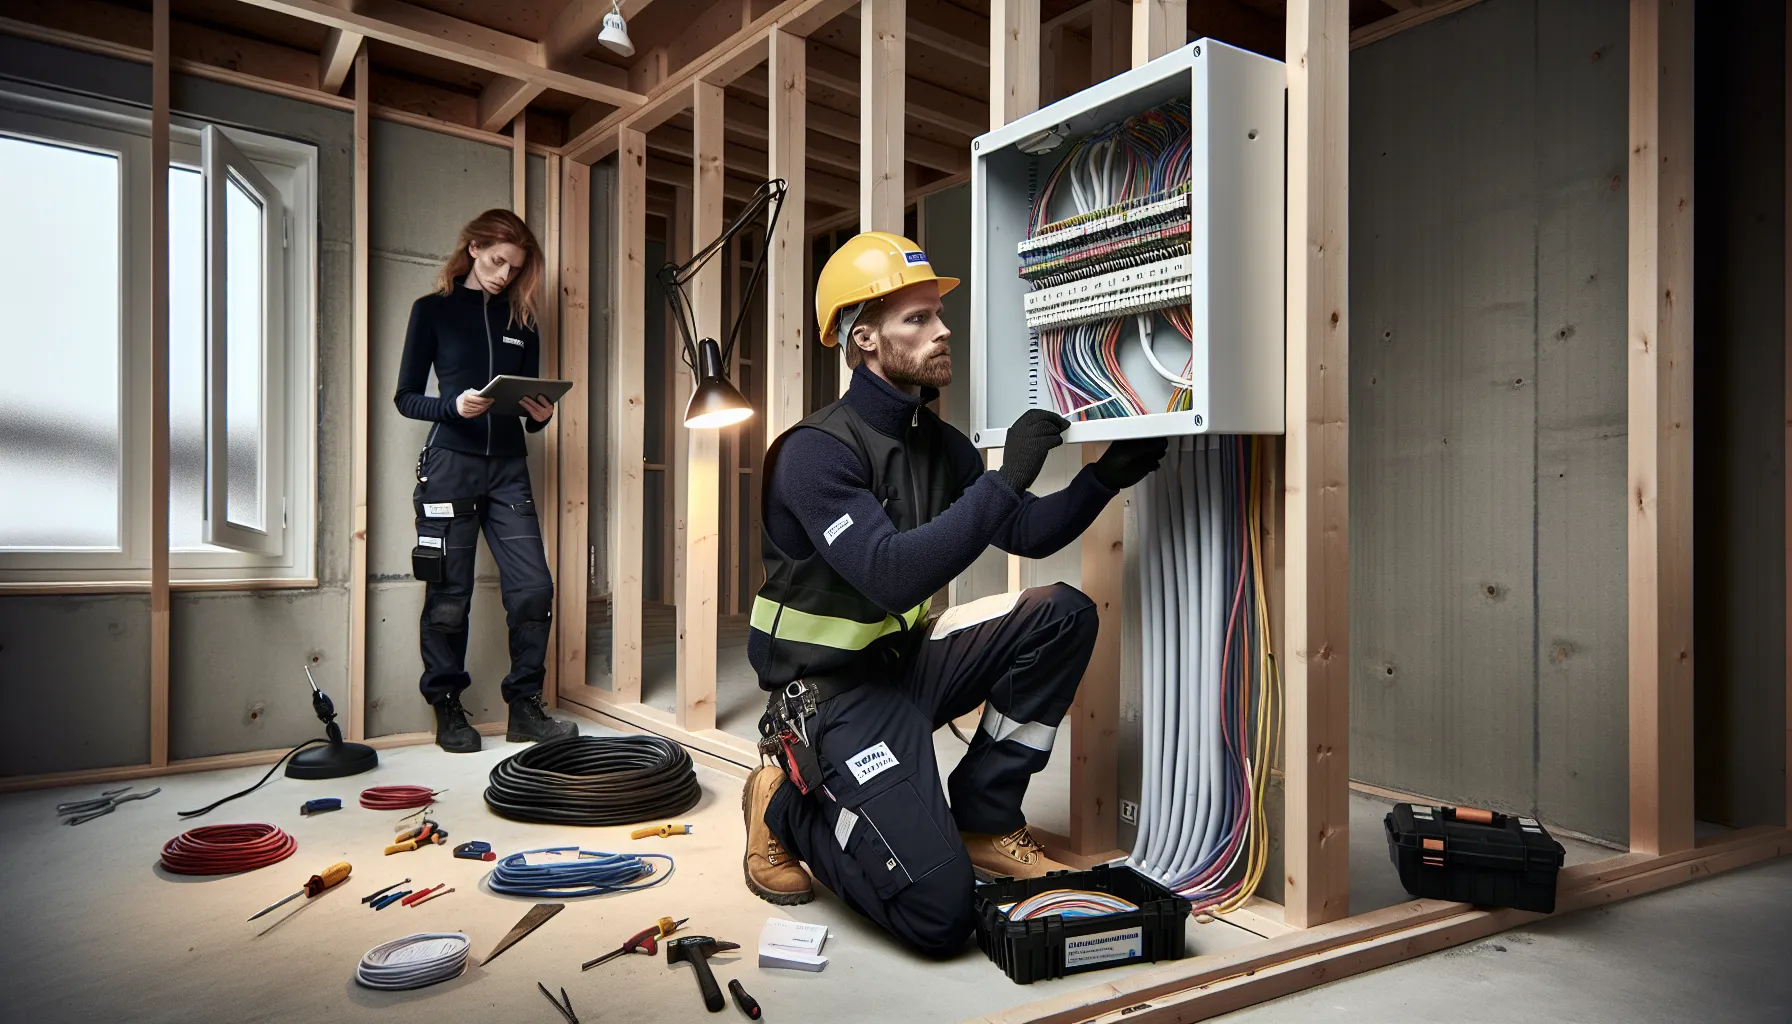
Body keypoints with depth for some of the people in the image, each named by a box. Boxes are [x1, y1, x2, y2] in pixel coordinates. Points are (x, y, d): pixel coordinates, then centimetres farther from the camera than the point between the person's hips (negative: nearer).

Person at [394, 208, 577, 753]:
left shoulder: (520, 321, 15)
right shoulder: (434, 310, 5)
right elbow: (406, 397, 1)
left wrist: (539, 414, -6)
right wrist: (454, 406, -18)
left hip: (508, 467, 3)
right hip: (451, 463, -3)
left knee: (533, 586, -5)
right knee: (449, 595, 0)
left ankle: (524, 706, 8)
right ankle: (447, 710, 14)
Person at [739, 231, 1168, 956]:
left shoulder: (938, 443, 7)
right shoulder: (817, 450, -19)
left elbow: (1028, 533, 10)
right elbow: (894, 576, -31)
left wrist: (1105, 478, -5)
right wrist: (1005, 479, -31)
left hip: (907, 658, 8)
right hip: (835, 689, -8)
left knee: (1062, 615, -10)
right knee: (939, 913, -18)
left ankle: (982, 822, 3)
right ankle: (787, 810, 9)